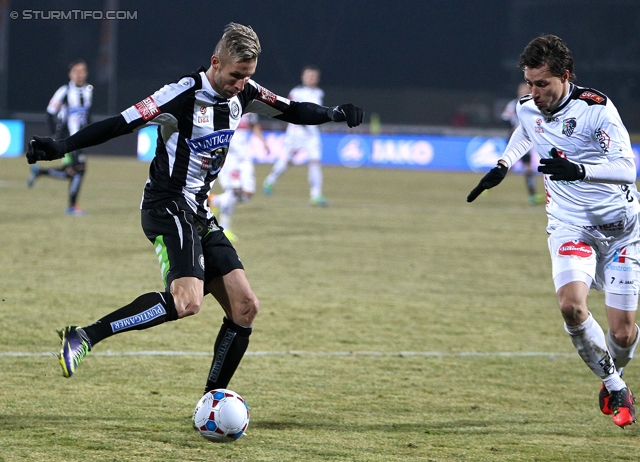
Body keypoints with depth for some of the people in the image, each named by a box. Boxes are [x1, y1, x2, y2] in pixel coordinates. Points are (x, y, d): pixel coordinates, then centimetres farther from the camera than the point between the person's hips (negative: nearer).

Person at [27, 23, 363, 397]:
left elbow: (291, 111, 20)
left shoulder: (242, 93, 7)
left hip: (199, 213, 9)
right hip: (168, 208, -9)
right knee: (187, 300, -30)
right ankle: (84, 337, -26)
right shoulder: (185, 95, -16)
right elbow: (122, 124, -19)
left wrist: (334, 114, 4)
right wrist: (60, 148, -26)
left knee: (245, 307, 2)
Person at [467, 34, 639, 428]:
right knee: (571, 305, -25)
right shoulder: (528, 109, 0)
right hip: (570, 226, 3)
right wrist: (502, 167, 27)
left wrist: (580, 170, -42)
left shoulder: (596, 108, -19)